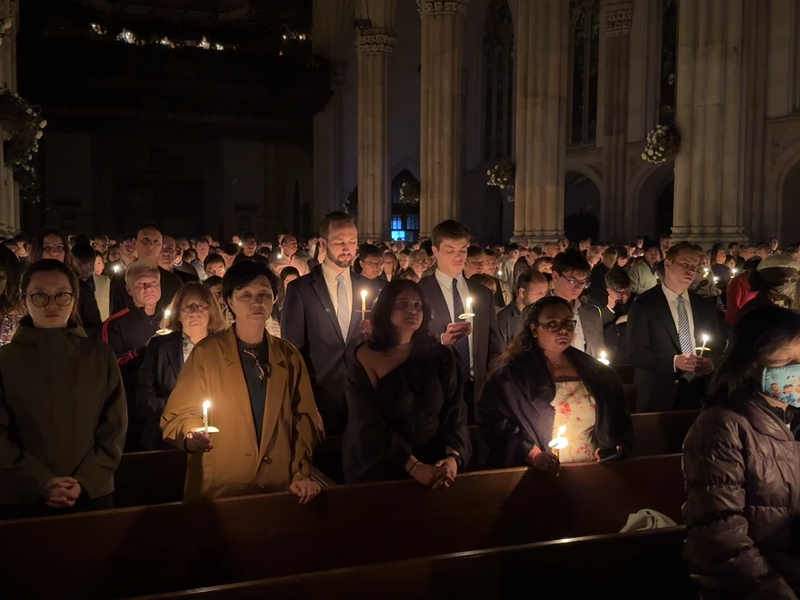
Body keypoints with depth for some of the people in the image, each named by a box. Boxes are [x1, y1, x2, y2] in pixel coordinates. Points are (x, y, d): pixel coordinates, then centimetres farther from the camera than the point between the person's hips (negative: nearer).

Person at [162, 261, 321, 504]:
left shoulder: (289, 356, 4)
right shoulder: (205, 353, -5)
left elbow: (303, 418, 7)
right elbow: (178, 415, -3)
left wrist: (301, 474, -2)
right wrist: (191, 435, -24)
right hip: (217, 493, -2)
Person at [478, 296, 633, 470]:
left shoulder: (593, 369, 13)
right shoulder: (511, 371, -1)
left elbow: (618, 417, 20)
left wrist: (619, 448, 4)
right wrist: (532, 454, -14)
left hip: (593, 470, 4)